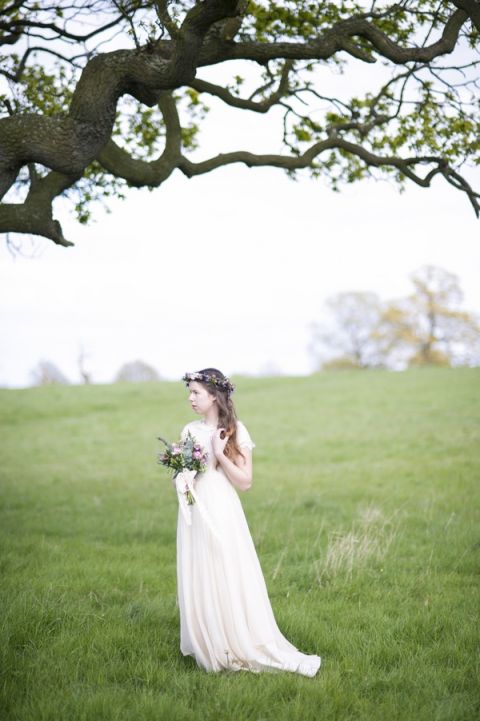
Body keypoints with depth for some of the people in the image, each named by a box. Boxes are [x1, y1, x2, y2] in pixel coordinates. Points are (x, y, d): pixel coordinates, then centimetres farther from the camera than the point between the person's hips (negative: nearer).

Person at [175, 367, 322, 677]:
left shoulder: (235, 430, -5)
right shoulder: (190, 430, 9)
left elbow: (245, 481, -7)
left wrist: (220, 454, -16)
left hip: (223, 515, -5)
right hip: (194, 515, 5)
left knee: (233, 583, -3)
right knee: (199, 585, 7)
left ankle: (248, 650, 5)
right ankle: (210, 649, 18)